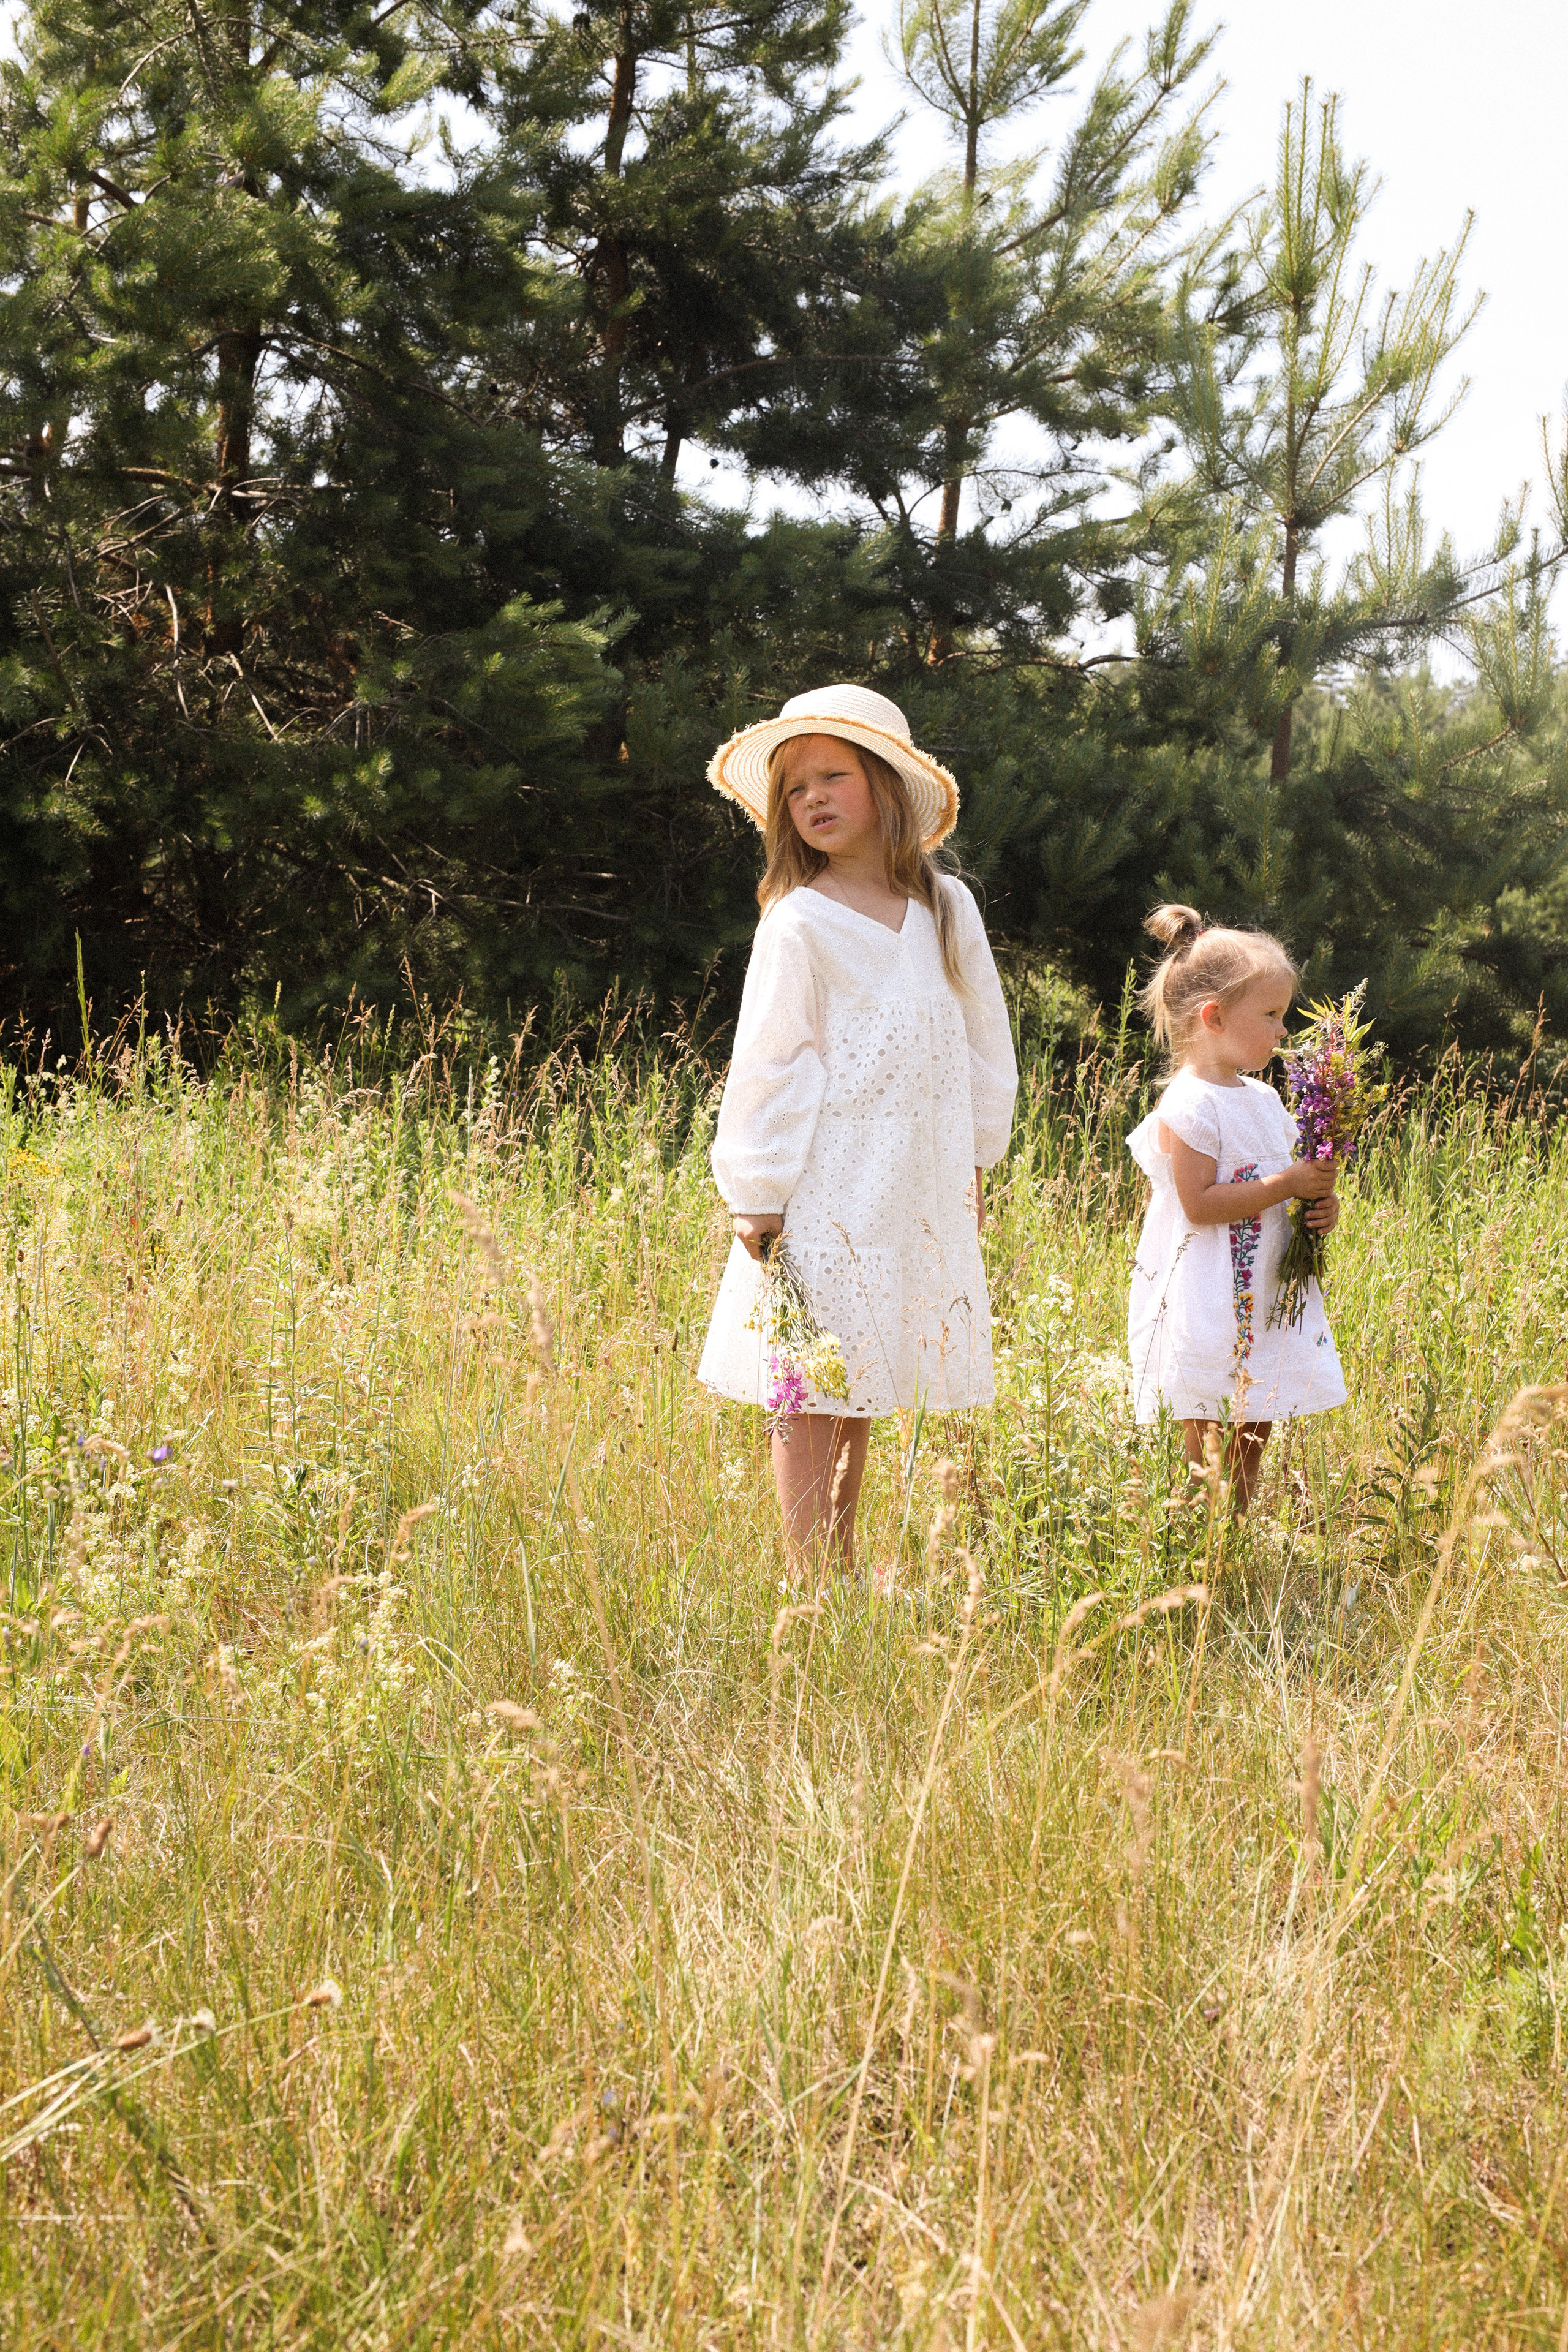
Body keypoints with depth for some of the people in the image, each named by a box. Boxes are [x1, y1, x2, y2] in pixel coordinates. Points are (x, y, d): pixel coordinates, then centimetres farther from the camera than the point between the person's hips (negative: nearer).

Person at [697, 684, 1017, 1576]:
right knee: (811, 1399, 1)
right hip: (825, 1187, -2)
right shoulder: (799, 921, -3)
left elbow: (985, 1039, 9)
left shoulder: (949, 907, 3)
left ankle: (845, 1566, 14)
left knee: (864, 1397, 8)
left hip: (921, 1190, 2)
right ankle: (813, 1588, 6)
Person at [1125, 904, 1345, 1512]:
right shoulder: (1189, 1105, -15)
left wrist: (1319, 1205, 2)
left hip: (1265, 1297, 9)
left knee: (1254, 1438, 12)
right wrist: (1288, 1184, -20)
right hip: (1209, 1303, -9)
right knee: (1208, 1443, -4)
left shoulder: (1264, 1099, 13)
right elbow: (1200, 1204, -21)